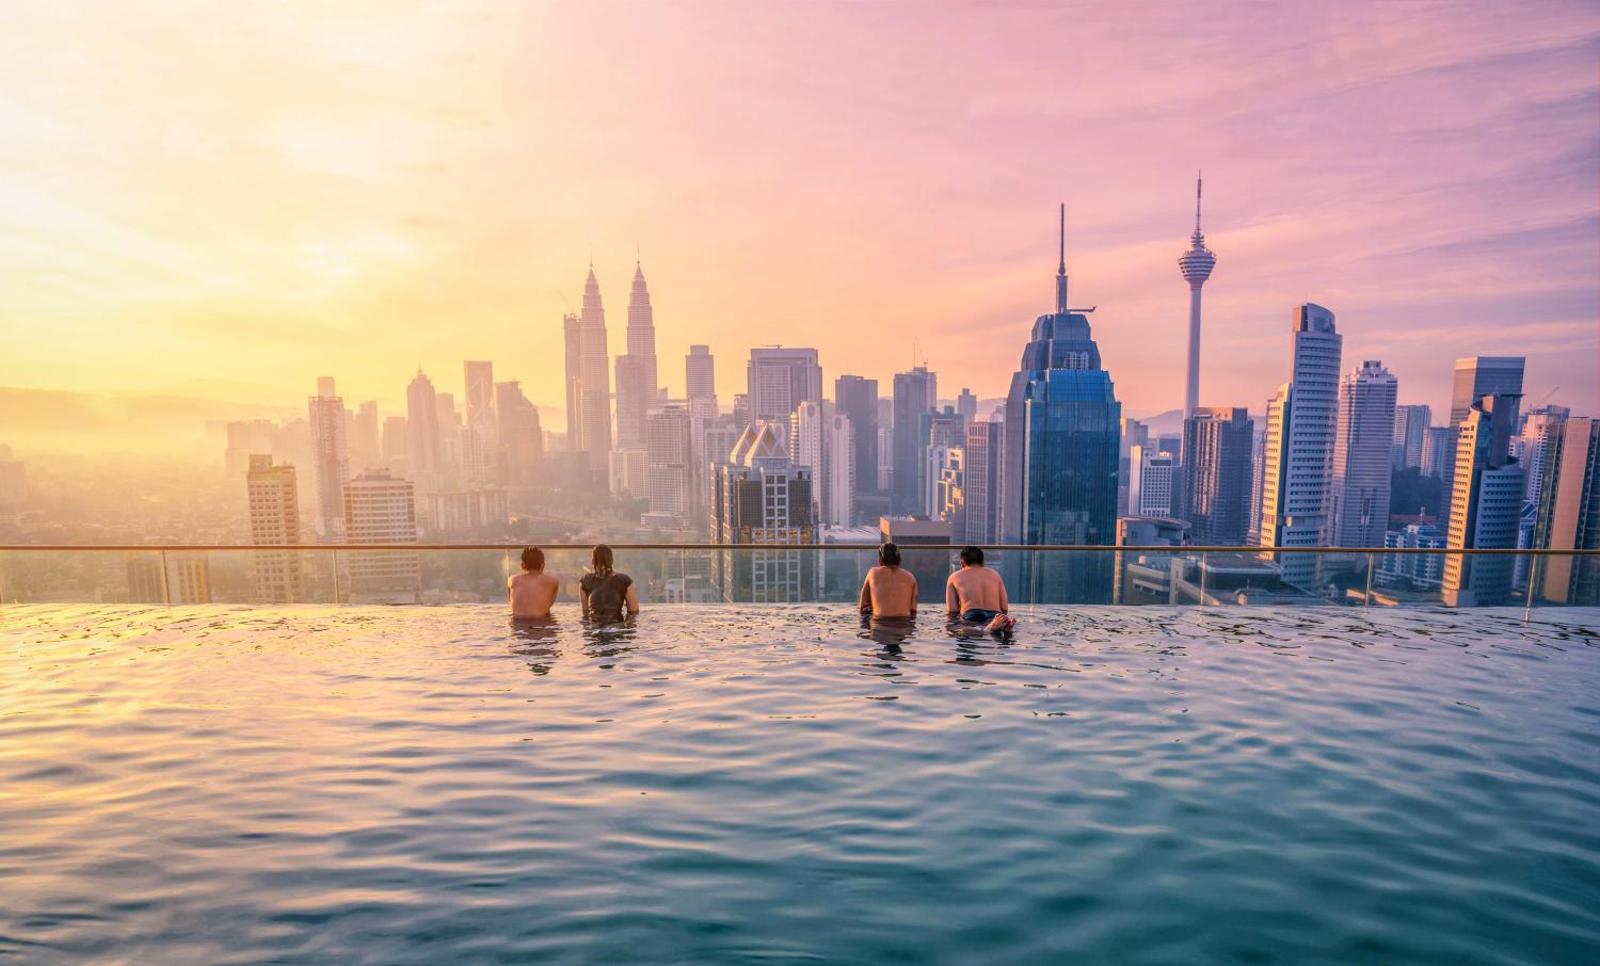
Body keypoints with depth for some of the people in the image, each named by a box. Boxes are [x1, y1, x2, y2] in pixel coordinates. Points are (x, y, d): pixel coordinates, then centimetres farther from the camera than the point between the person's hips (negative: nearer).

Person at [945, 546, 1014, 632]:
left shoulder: (955, 577, 22)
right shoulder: (995, 574, 29)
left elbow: (952, 611, 10)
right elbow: (1005, 608, 21)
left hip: (970, 619, -3)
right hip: (994, 616, 3)